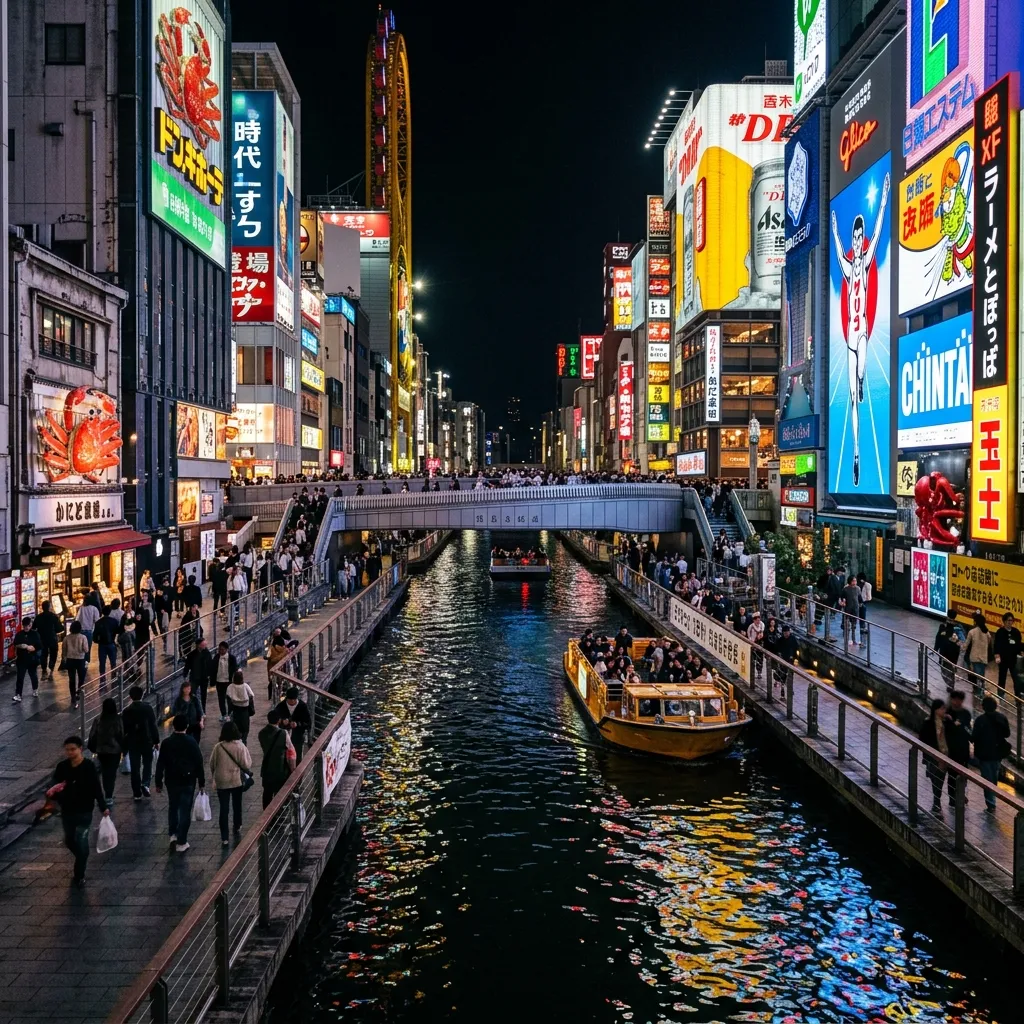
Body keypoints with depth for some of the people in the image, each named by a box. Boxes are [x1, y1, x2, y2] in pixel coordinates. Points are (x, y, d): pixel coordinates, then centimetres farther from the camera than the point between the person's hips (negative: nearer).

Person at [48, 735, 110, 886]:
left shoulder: (89, 767, -14)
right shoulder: (62, 767, -4)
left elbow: (97, 789, -10)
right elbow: (56, 786, 2)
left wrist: (103, 807, -13)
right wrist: (52, 792, -21)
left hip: (84, 812, -4)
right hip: (66, 811, 5)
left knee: (81, 843, -6)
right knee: (70, 841, 18)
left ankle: (79, 876, 9)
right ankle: (82, 860, 48)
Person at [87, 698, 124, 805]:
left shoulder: (98, 720, -8)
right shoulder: (118, 720, -14)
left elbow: (92, 735, -1)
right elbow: (122, 735, -8)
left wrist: (93, 748, 12)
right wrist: (123, 749, 4)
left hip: (101, 750, 3)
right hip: (115, 750, -3)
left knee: (105, 772, 19)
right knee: (112, 772, 4)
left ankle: (107, 794, 28)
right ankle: (108, 796, -1)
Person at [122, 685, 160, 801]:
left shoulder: (126, 711, -3)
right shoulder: (148, 708, -7)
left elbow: (124, 729, 0)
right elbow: (153, 725, -7)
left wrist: (123, 745, 10)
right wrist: (156, 741, 1)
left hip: (132, 743, 1)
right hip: (147, 741, -1)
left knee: (135, 767, 7)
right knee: (147, 763, 16)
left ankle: (137, 794, 9)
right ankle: (145, 784, -6)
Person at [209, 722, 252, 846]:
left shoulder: (218, 747, -11)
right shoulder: (240, 746, -14)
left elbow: (212, 764, 0)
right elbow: (246, 764, -12)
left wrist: (213, 777, 17)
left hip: (222, 782, -1)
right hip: (237, 781, 1)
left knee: (224, 809, 3)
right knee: (237, 805, 22)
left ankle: (224, 838, 0)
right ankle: (237, 828, 42)